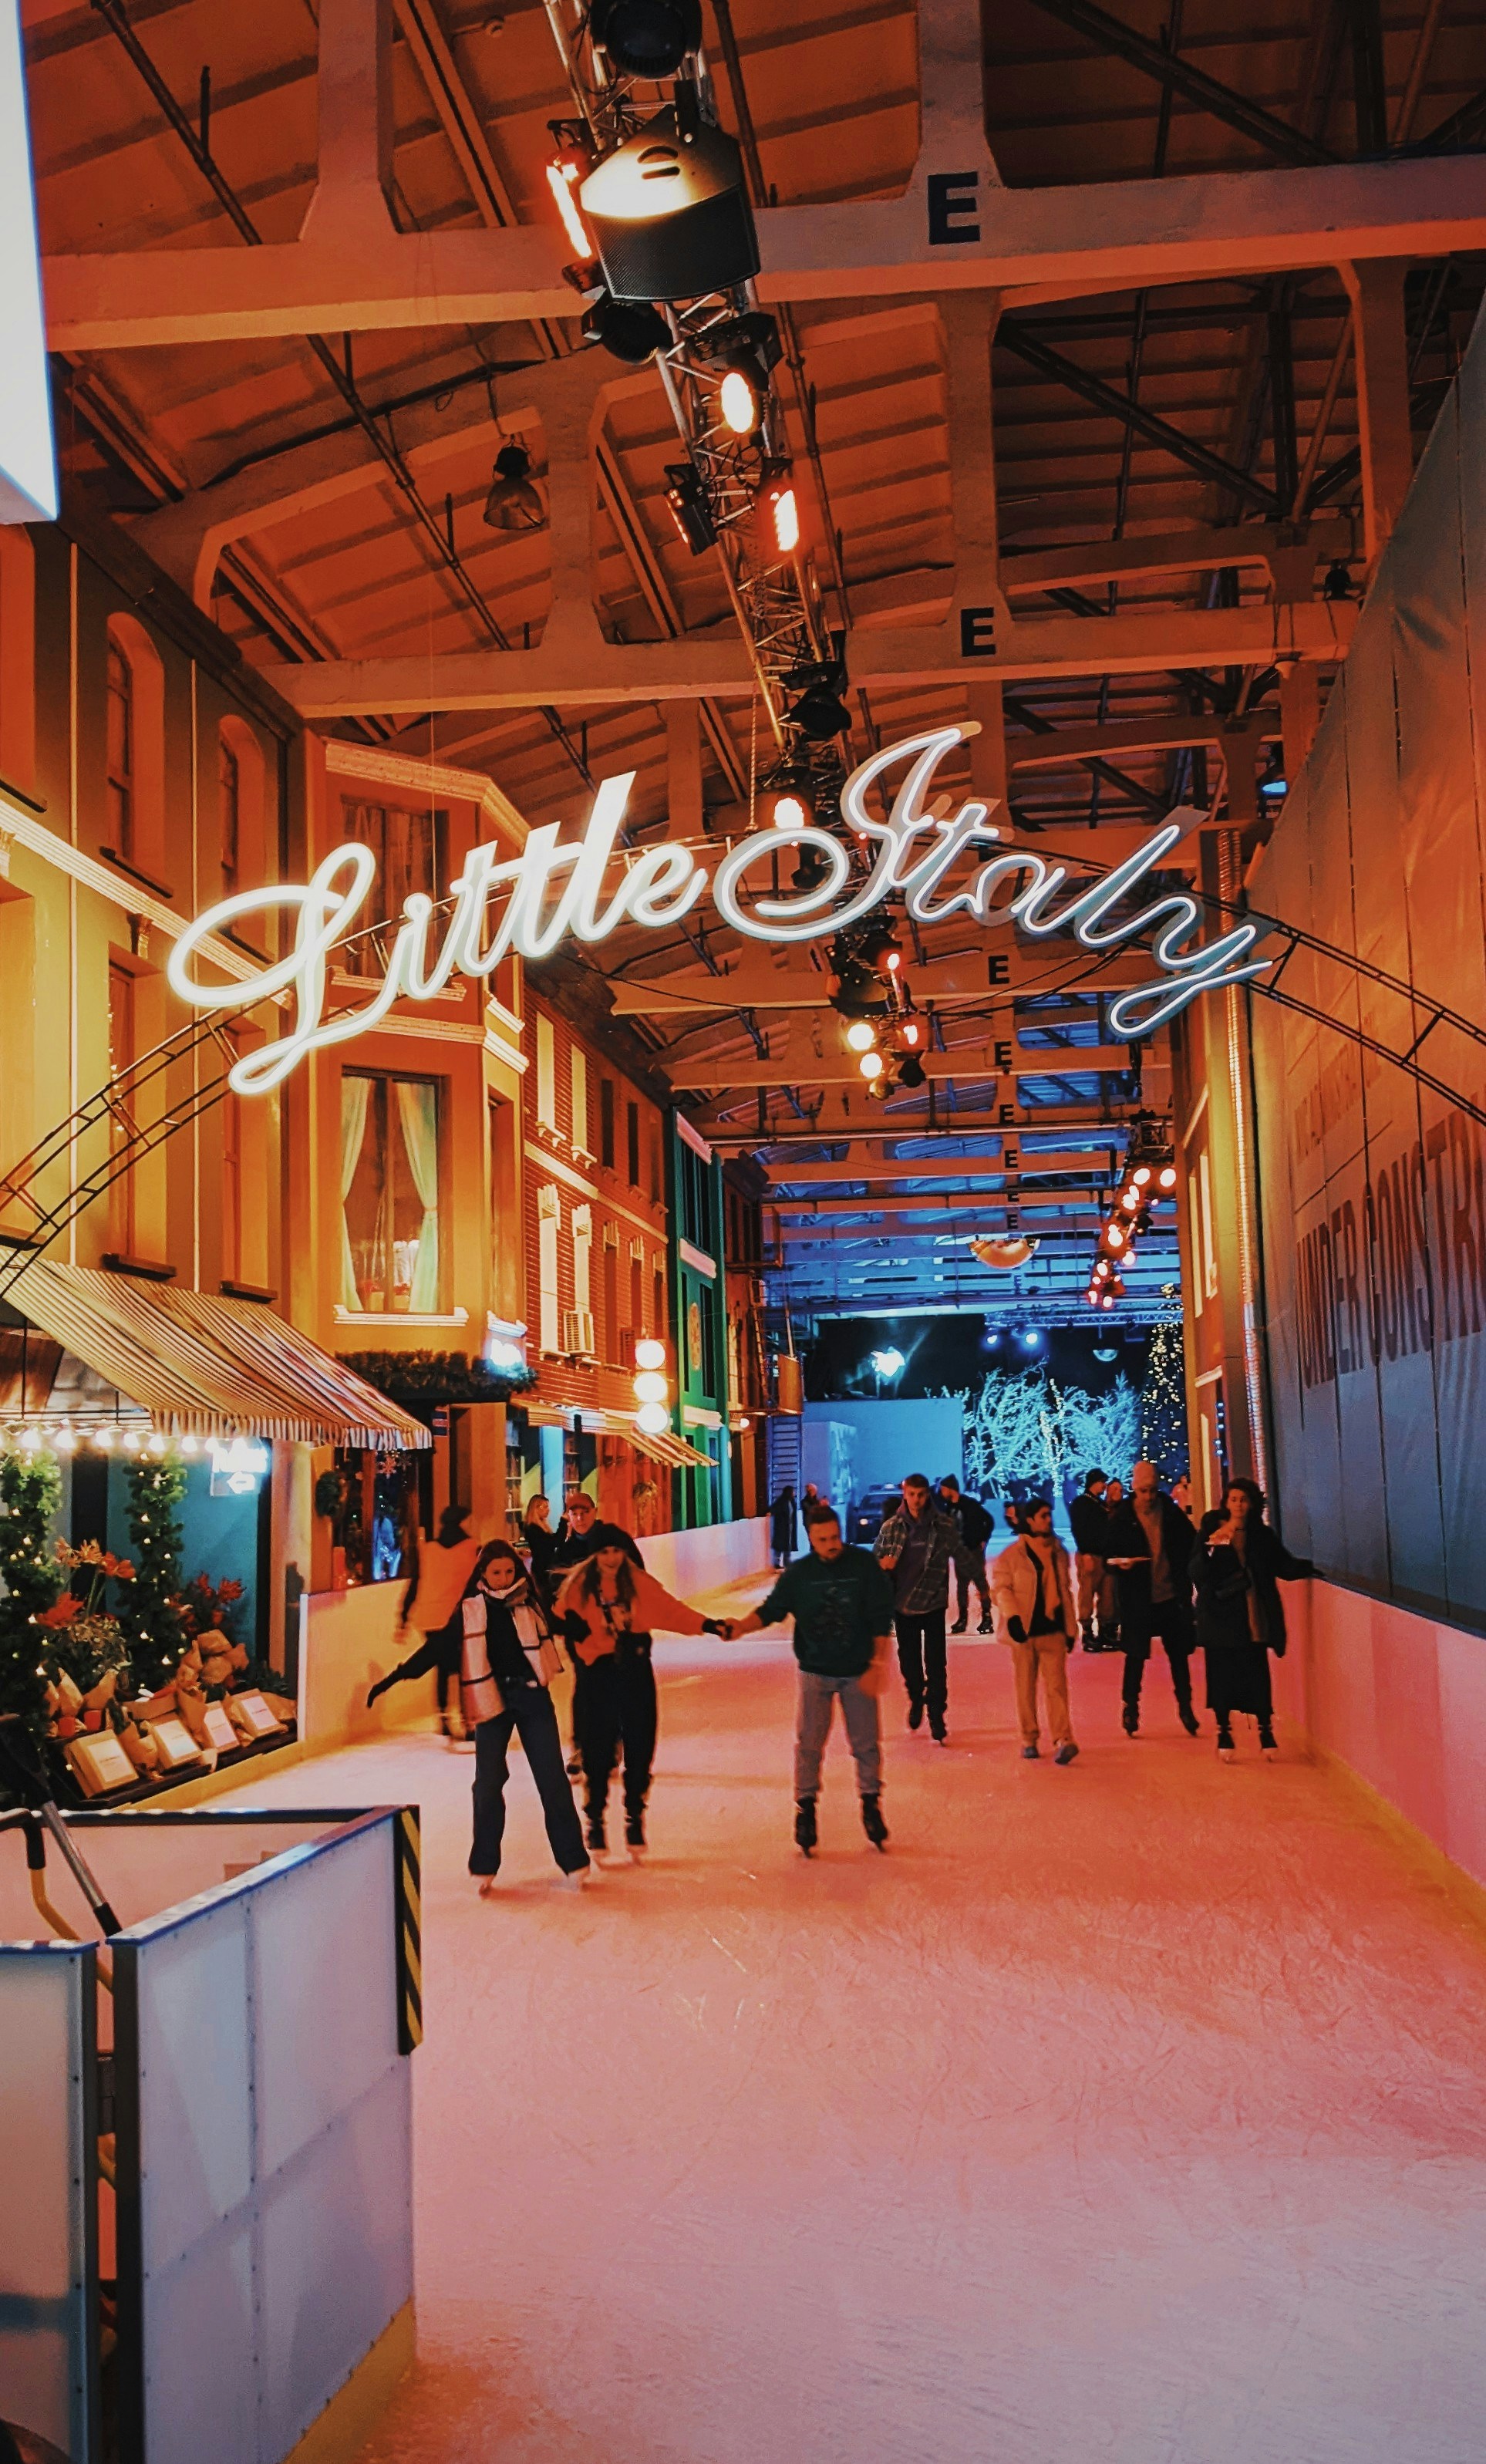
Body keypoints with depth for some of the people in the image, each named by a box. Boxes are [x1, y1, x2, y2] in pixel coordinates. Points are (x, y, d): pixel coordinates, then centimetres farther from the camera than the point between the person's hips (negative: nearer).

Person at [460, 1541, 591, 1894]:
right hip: (492, 1699, -1)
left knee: (551, 1778, 0)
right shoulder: (470, 1609, 0)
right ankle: (484, 1868, 15)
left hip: (532, 1695, 1)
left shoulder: (529, 1600, 3)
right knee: (488, 1782, 3)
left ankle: (574, 1863, 6)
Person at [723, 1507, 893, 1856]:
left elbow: (881, 1620, -6)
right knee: (808, 1744, -1)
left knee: (866, 1744, 7)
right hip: (815, 1673, 0)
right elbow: (771, 1610, -8)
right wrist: (742, 1626, -27)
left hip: (858, 1673, 0)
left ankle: (871, 1807, 23)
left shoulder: (865, 1565, -7)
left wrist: (878, 1665, -10)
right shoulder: (798, 1573, -4)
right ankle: (805, 1809, 11)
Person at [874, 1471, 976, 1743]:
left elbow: (962, 1558, 4)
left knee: (936, 1666, -3)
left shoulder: (945, 1525, -6)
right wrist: (883, 1564, -19)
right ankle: (916, 1700, 41)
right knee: (908, 1662, 15)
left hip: (933, 1605, -2)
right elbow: (875, 1560, 4)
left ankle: (937, 1720, 6)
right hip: (902, 1605, 2)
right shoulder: (891, 1527, -2)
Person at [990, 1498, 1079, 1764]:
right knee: (1026, 1687, 5)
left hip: (1053, 1630, 3)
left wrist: (1070, 1627, 15)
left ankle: (1063, 1740, -12)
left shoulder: (1058, 1552, 12)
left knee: (1056, 1685, -7)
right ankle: (1029, 1740, 15)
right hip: (1024, 1631, -2)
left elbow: (1066, 1590, 18)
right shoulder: (1012, 1554, -2)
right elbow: (1001, 1588, -6)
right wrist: (1011, 1616, -20)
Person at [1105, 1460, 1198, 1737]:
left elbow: (1190, 1543, 11)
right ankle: (1130, 1706, 16)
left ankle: (1185, 1706, 21)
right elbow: (1110, 1555, 0)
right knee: (1136, 1656, 3)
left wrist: (1184, 1579, 0)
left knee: (1179, 1653, 8)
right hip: (1137, 1598, -2)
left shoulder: (1171, 1512, 1)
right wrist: (1120, 1563, -22)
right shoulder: (1121, 1518, -4)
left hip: (1171, 1596, 2)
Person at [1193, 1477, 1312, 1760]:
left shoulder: (1262, 1535, 9)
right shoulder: (1210, 1532, 1)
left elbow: (1285, 1567, 6)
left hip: (1254, 1617, 1)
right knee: (1222, 1672, -2)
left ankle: (1266, 1730, 6)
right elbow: (1196, 1572, -7)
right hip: (1221, 1616, -1)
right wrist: (1211, 1547, -23)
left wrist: (1315, 1565, -9)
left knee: (1257, 1672, -5)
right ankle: (1224, 1732, 9)